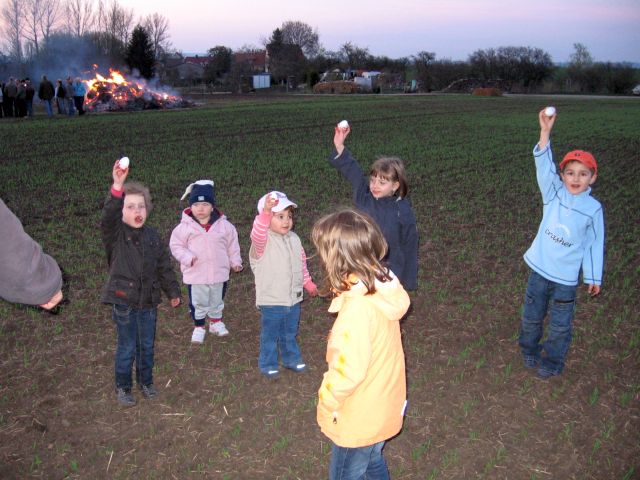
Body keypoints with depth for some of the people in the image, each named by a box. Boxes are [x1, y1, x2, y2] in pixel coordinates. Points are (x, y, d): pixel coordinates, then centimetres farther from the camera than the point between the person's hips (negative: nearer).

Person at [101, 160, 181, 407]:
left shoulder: (152, 236, 3)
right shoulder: (116, 234, -11)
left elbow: (164, 265, 10)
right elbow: (108, 216, -33)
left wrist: (173, 291, 13)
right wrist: (117, 187, -46)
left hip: (148, 301, 4)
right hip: (124, 301, -4)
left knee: (147, 346, 16)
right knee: (127, 348, 6)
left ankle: (146, 381, 36)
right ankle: (122, 387, 26)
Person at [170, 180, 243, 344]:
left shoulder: (224, 225, -6)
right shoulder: (185, 226, -11)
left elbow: (232, 245, 5)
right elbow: (176, 245, -5)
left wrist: (235, 262, 4)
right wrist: (187, 257, -19)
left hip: (219, 273, 2)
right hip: (195, 274, -2)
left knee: (217, 301, 21)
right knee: (197, 303, 11)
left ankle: (216, 322, 42)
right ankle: (199, 327, 30)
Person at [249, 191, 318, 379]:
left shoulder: (294, 239, 4)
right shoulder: (263, 240, -17)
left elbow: (302, 264, 17)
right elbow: (258, 235, -44)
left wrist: (308, 283, 25)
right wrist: (265, 212, -58)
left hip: (293, 298, 6)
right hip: (271, 301, -6)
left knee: (290, 334, 23)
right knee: (270, 335, 11)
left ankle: (292, 359, 41)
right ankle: (268, 364, 29)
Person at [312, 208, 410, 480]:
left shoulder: (358, 307, -34)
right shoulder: (384, 288, -8)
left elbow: (349, 370, -29)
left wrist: (327, 401, -14)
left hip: (358, 419, -7)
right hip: (382, 405, 7)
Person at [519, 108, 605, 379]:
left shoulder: (594, 209, -7)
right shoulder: (554, 193, -6)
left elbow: (594, 245, 0)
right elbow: (544, 165, -21)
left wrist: (594, 278, 4)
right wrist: (545, 132, -35)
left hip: (566, 278, -1)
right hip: (539, 270, 2)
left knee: (560, 326, 9)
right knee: (531, 317, 16)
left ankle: (552, 362, 31)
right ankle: (529, 351, 40)